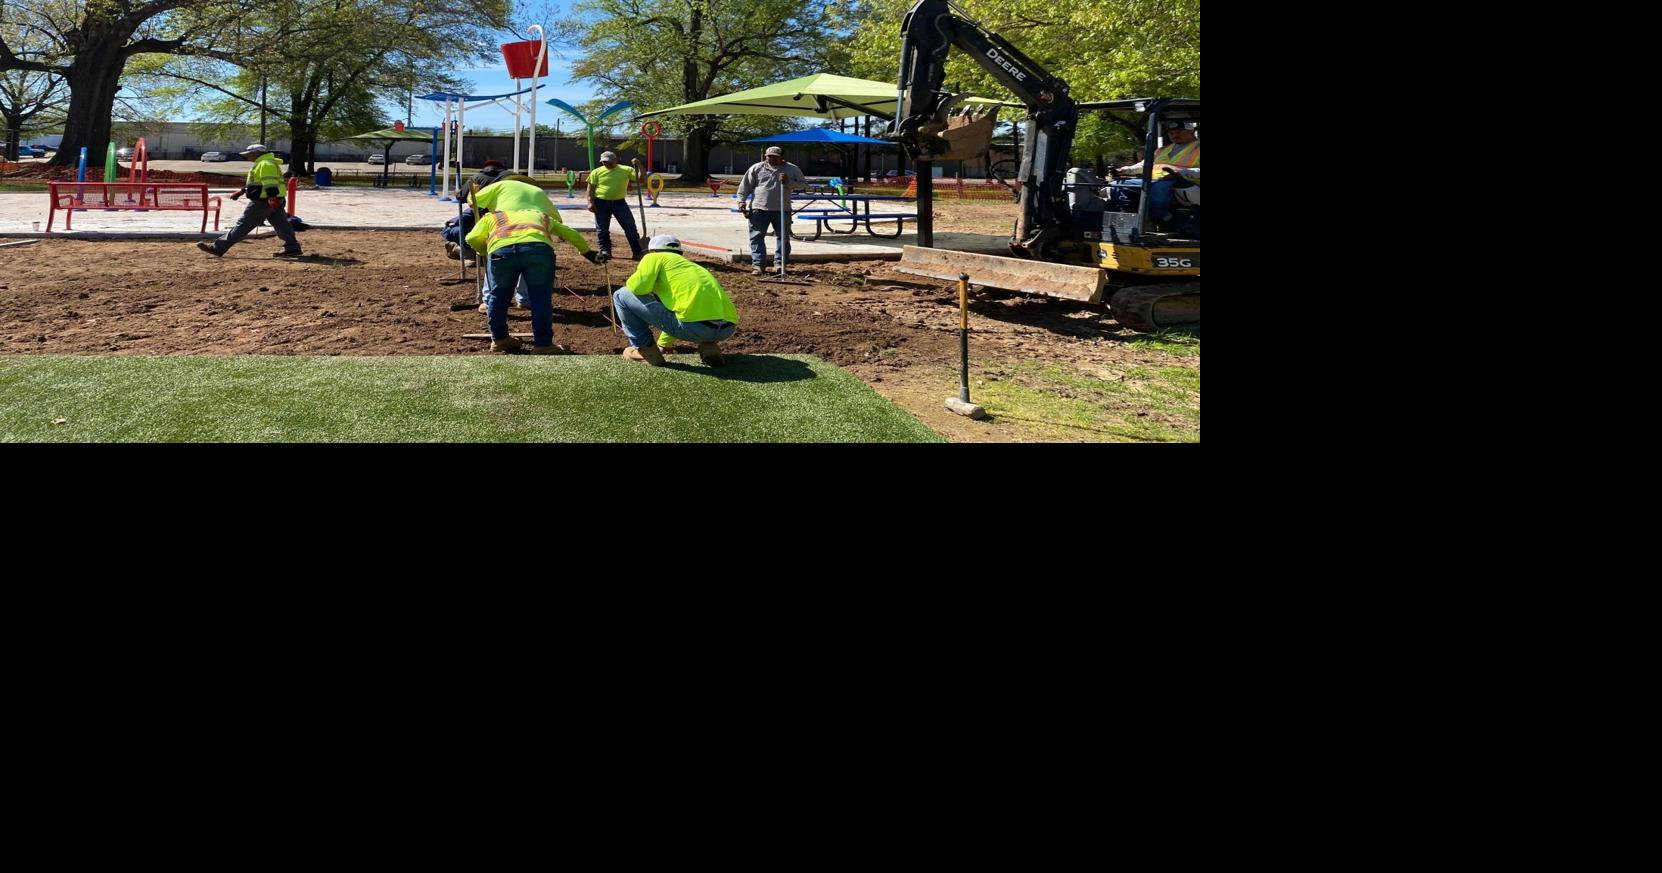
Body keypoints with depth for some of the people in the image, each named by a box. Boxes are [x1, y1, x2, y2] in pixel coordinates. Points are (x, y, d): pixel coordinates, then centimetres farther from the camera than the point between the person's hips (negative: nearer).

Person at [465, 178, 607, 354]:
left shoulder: (491, 216, 35)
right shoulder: (542, 216, 41)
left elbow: (472, 238, 20)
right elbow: (572, 234, 42)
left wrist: (485, 251, 40)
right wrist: (588, 254, 54)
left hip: (501, 249, 0)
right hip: (538, 247, 0)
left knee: (498, 294, 22)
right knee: (541, 297, 13)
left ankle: (499, 339, 32)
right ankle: (542, 344, 15)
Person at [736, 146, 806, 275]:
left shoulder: (792, 169, 7)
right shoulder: (756, 168, 7)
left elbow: (803, 185, 6)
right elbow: (745, 186, 10)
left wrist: (789, 182, -10)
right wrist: (742, 201, 0)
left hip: (782, 210, 1)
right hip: (759, 209, -1)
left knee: (784, 237, 4)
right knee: (757, 237, -6)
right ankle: (758, 265, -4)